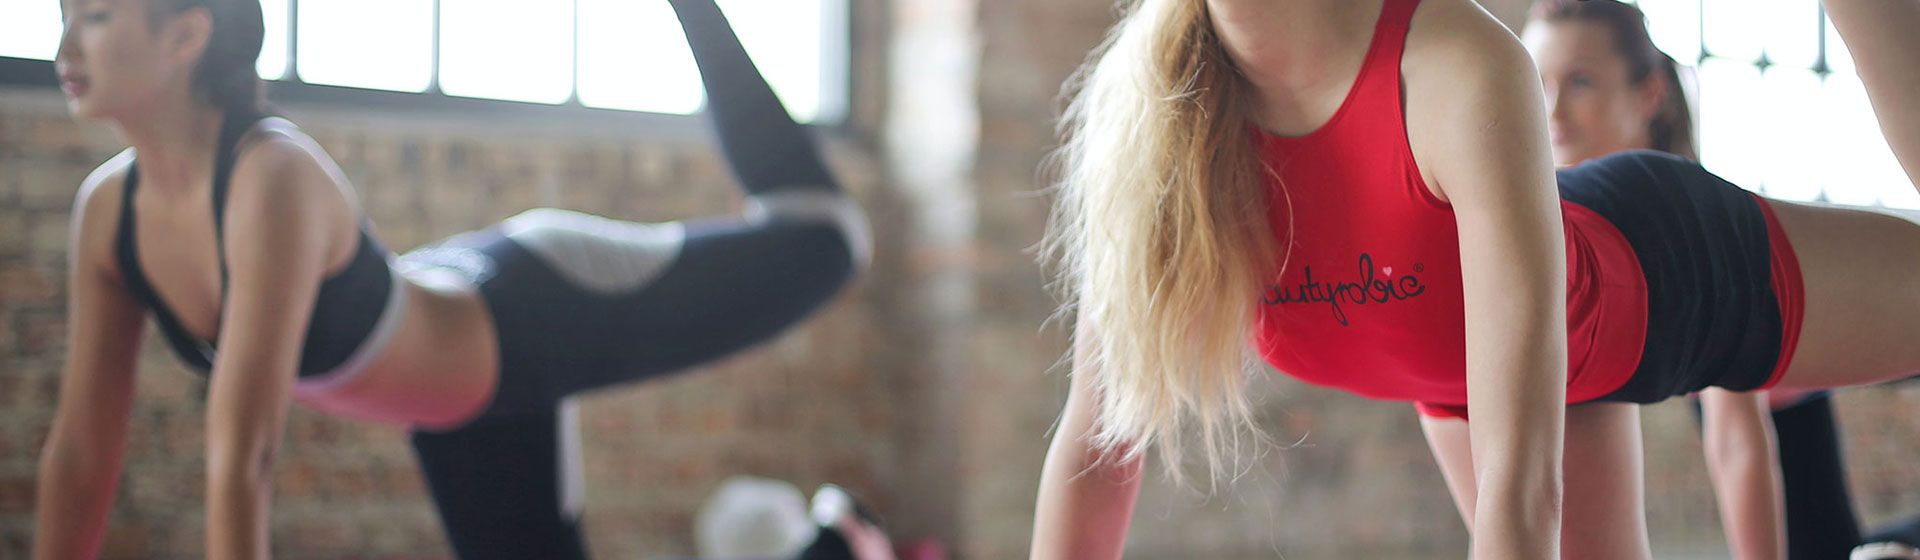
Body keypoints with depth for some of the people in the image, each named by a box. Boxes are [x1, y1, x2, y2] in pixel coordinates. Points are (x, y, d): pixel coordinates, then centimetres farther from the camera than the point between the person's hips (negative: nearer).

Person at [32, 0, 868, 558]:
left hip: (542, 321, -6)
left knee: (815, 239, 9)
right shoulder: (108, 210, -18)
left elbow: (243, 457, -44)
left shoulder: (275, 182, -40)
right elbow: (82, 450, -10)